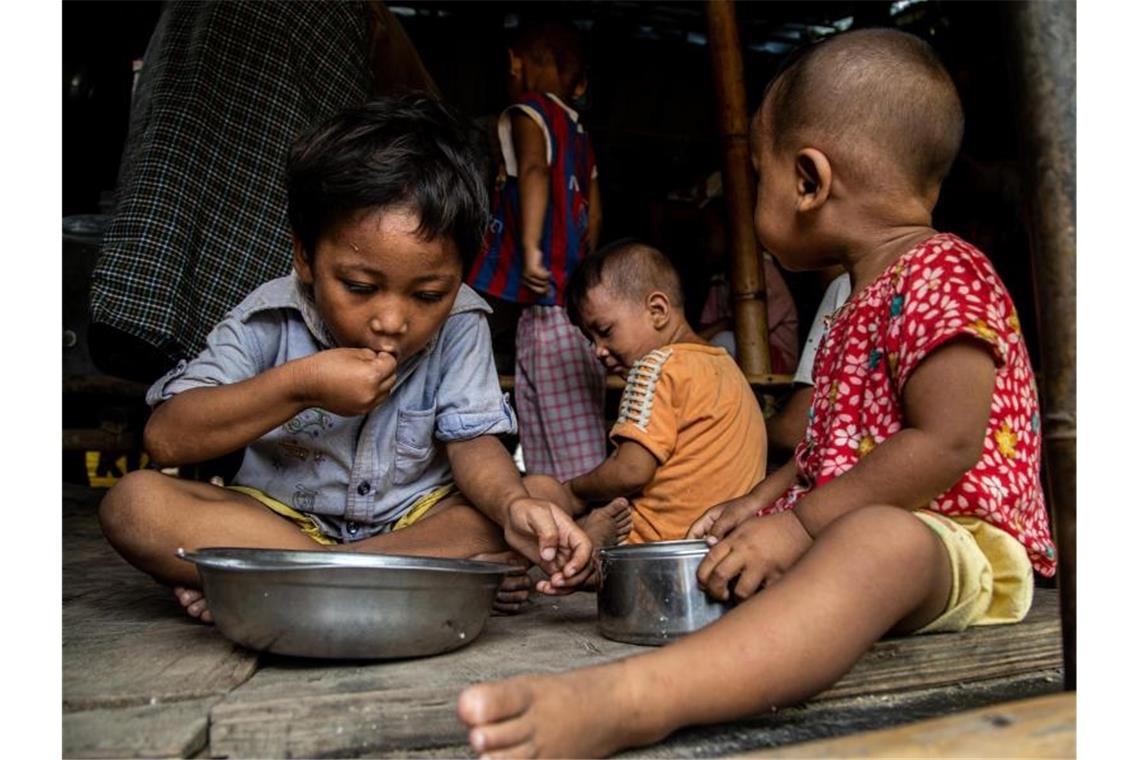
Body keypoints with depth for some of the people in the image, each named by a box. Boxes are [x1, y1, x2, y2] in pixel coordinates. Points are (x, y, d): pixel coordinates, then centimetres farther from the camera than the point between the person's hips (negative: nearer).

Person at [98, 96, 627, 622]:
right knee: (134, 502, -25)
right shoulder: (270, 320, -14)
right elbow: (166, 438, -17)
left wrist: (514, 505, -36)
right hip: (283, 517, 0)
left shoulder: (459, 323, -12)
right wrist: (297, 385, -29)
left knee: (537, 507, -25)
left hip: (418, 518, 1)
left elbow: (472, 440, -14)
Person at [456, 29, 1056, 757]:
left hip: (957, 542, -11)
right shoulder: (868, 295, 20)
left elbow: (948, 444, -22)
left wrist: (801, 523, -22)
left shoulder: (940, 271, -11)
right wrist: (764, 502, 15)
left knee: (877, 539, -43)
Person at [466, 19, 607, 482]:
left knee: (568, 454, -6)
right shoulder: (577, 129, 20)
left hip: (546, 301, -8)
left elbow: (534, 170, -23)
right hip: (577, 299, 8)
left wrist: (530, 248, -33)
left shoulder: (528, 113, -2)